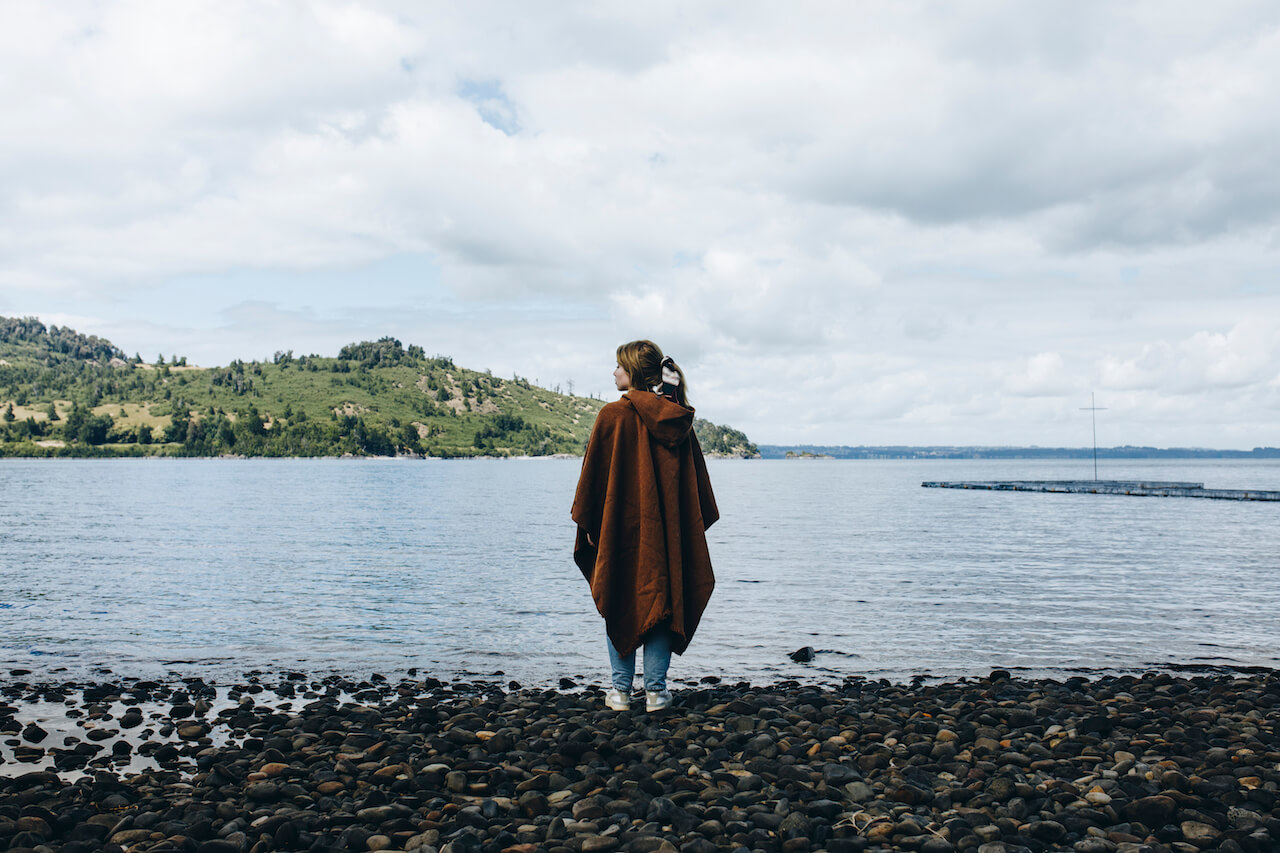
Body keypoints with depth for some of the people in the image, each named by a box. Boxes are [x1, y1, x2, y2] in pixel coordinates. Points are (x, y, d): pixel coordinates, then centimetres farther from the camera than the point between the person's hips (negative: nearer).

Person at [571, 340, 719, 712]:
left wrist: (587, 523, 0)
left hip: (621, 526, -3)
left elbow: (594, 472, -7)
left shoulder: (613, 416, -9)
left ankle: (621, 690, 11)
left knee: (619, 606, 9)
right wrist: (696, 523, 16)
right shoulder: (678, 419, 4)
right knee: (661, 601, 9)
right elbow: (696, 479, 8)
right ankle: (656, 690, 10)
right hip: (667, 529, 3)